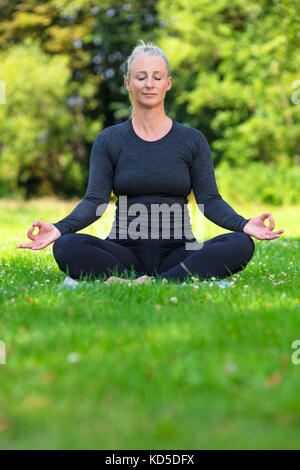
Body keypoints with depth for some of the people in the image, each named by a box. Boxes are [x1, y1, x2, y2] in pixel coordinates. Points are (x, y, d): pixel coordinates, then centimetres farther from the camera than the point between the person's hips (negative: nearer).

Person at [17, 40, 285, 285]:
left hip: (177, 251, 1)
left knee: (241, 245, -29)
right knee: (66, 247, -29)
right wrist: (60, 228, -21)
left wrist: (243, 224, -20)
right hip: (125, 251, -1)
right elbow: (95, 201, -2)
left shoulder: (192, 140, 9)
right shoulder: (109, 140, 8)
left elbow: (210, 200, 1)